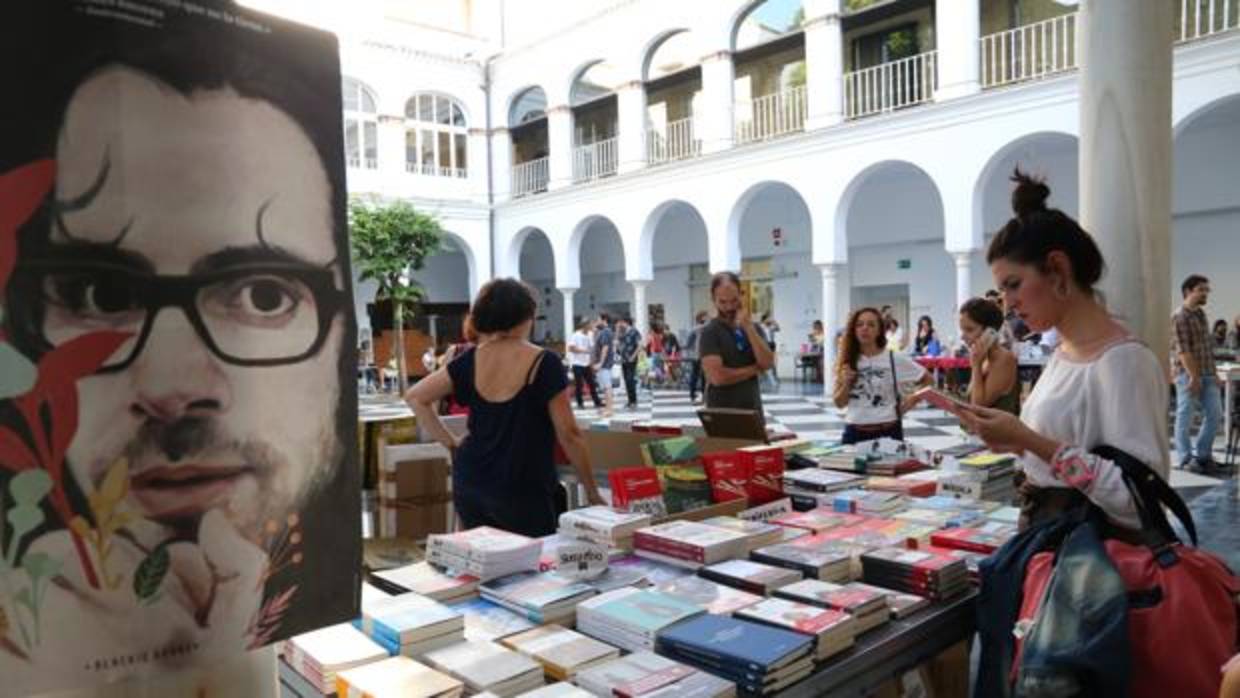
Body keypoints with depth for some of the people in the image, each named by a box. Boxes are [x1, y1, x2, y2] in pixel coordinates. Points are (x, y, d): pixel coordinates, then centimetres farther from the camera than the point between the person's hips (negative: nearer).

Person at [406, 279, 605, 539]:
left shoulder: (469, 361, 1)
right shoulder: (544, 363, -13)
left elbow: (415, 397, 8)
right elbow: (568, 434, -12)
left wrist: (451, 443, 10)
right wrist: (592, 492, -2)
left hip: (470, 483, 5)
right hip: (523, 493, -5)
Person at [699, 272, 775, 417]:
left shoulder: (753, 328, 9)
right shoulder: (710, 332, -9)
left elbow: (767, 363, -5)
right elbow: (718, 376, -20)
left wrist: (748, 327, -13)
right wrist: (755, 369, -6)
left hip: (753, 412, 5)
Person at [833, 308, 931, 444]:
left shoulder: (895, 358, -4)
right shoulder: (847, 362, 3)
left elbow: (927, 380, 8)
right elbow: (839, 404, 5)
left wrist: (912, 400, -3)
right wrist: (846, 383, -11)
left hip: (887, 432, -2)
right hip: (854, 433, 2)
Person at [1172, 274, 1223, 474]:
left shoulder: (1201, 314, 14)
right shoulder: (1179, 317, -12)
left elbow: (1208, 346, 17)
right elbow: (1183, 350, -16)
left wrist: (1213, 372, 13)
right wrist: (1194, 376, -18)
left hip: (1206, 373, 8)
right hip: (1187, 374, -8)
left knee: (1215, 413, 6)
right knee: (1185, 417, -1)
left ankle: (1202, 454, 19)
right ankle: (1186, 458, 8)